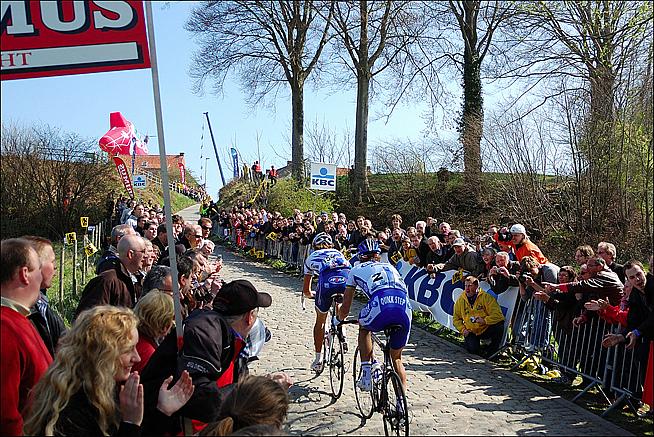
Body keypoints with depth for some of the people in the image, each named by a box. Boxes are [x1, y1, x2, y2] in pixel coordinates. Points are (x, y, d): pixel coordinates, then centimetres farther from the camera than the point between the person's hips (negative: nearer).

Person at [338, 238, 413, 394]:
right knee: (396, 358, 25)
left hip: (380, 308, -3)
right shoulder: (390, 267, 36)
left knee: (364, 327, 33)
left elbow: (345, 308, 29)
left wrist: (338, 320, 51)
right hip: (405, 310, 3)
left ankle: (366, 374, 21)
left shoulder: (357, 270, 27)